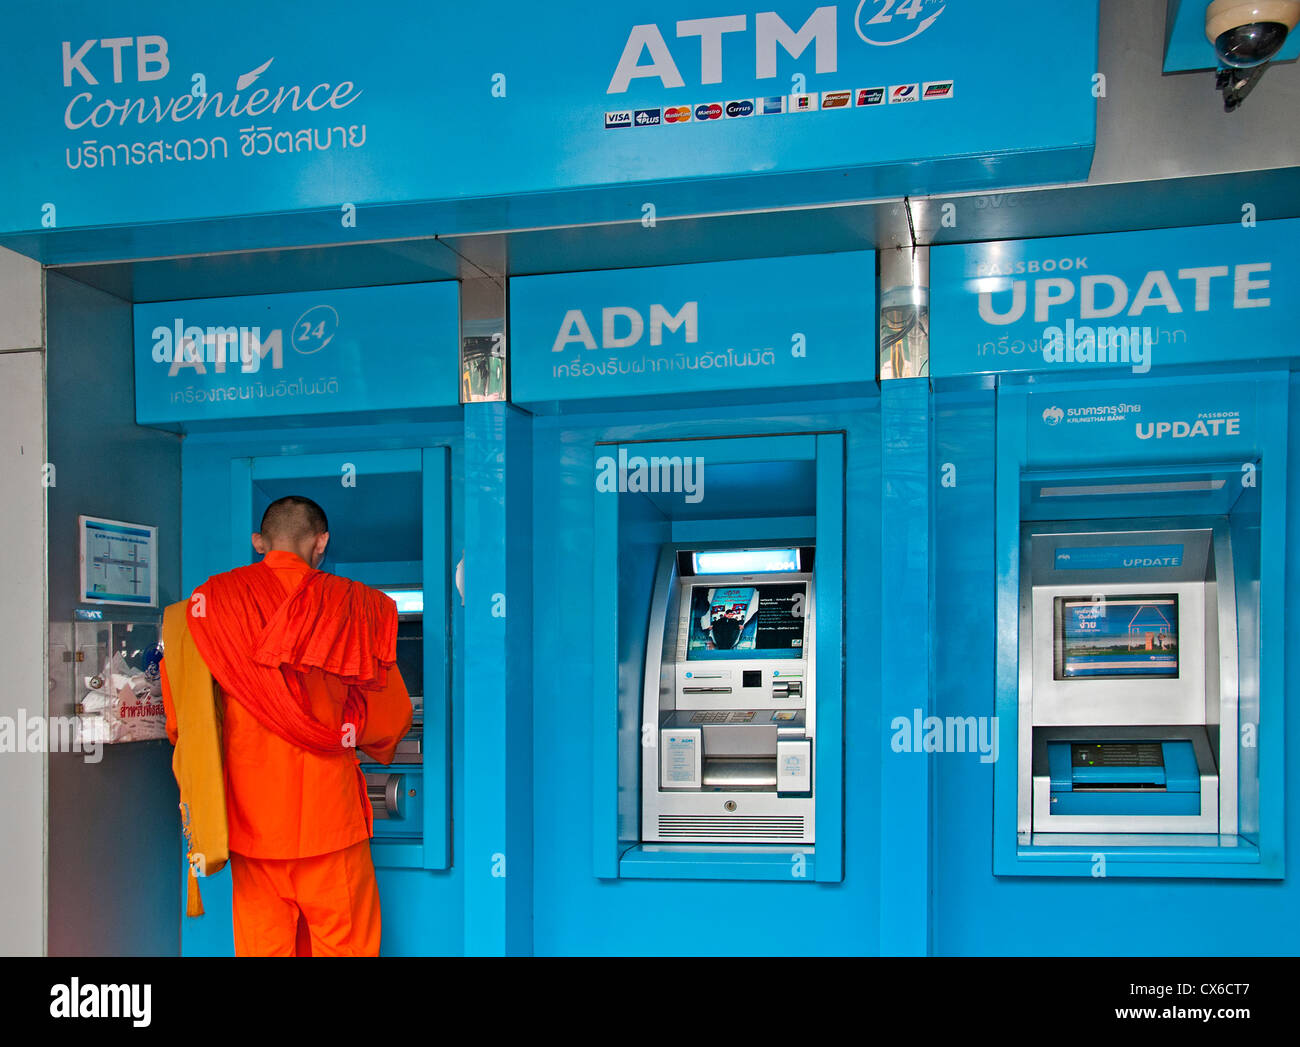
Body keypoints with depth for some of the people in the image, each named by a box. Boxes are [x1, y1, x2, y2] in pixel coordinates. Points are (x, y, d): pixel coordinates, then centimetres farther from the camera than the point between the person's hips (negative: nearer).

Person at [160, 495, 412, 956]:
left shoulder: (211, 601, 0)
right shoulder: (350, 604, -2)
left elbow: (181, 719, 5)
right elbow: (391, 715, 6)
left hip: (249, 811, 2)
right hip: (328, 807, -2)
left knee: (261, 942, 10)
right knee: (344, 943, 6)